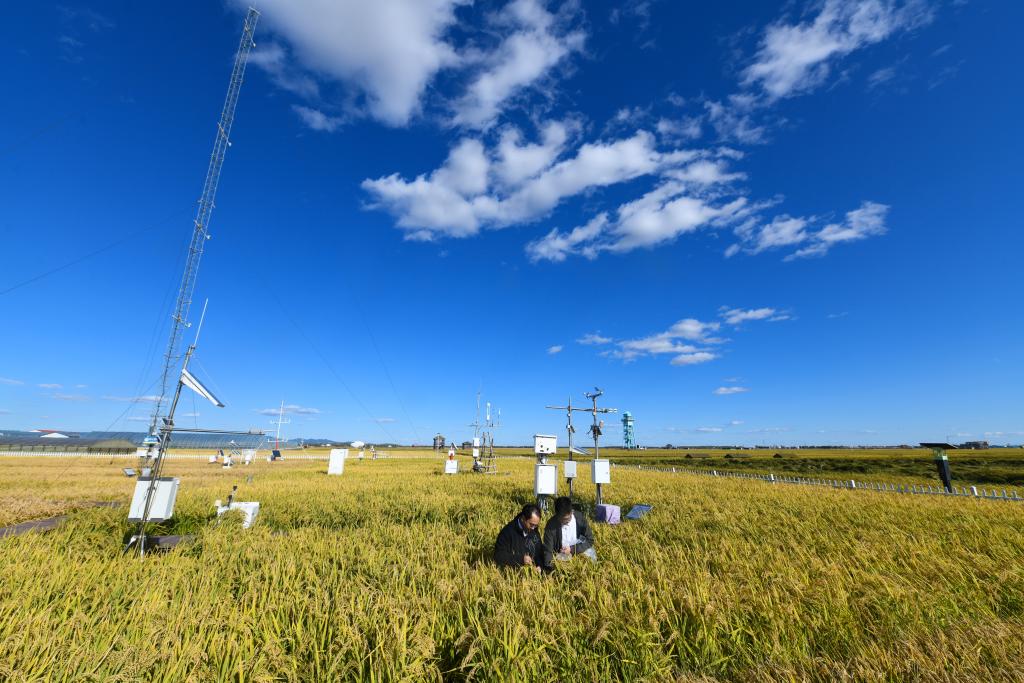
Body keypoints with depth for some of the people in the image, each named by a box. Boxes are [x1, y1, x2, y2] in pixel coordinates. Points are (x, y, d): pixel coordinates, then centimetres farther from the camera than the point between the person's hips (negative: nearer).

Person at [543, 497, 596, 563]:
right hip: (562, 554, -1)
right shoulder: (551, 525, -21)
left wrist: (572, 549, -19)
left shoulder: (580, 519, -18)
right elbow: (548, 550, -19)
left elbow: (590, 541, -8)